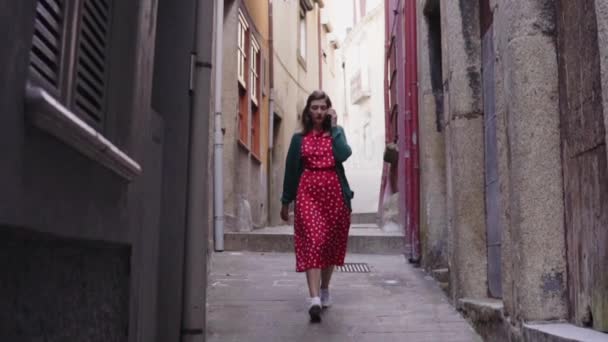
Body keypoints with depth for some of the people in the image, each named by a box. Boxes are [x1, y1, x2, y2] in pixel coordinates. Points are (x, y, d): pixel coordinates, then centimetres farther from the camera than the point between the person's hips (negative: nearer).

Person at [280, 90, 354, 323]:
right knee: (312, 242, -14)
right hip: (308, 193, -1)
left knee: (330, 243, 9)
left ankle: (324, 289, 29)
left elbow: (343, 154, -11)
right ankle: (314, 298, -21)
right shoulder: (299, 138, 10)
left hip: (334, 192, 1)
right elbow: (291, 170, 12)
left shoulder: (336, 132, 10)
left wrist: (334, 127, -6)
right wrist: (286, 201, 13)